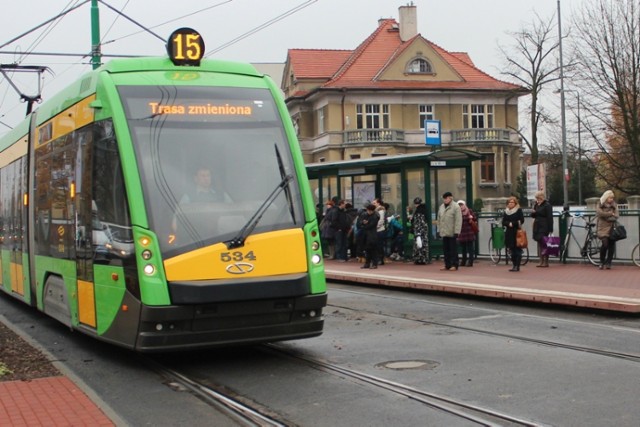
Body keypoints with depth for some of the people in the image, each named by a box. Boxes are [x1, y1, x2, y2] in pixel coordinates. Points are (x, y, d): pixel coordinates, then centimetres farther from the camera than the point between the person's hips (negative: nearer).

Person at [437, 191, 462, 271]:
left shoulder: (456, 207, -8)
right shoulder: (441, 207, 13)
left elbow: (458, 220, -13)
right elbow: (439, 219, 19)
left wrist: (456, 232, -17)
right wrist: (439, 230, 14)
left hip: (452, 233, -6)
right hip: (444, 232, 6)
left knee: (453, 249, -2)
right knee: (445, 249, 9)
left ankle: (454, 265, 4)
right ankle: (447, 265, 16)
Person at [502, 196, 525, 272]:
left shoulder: (519, 210, 0)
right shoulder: (506, 212, 14)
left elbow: (521, 221, -8)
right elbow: (503, 222, 8)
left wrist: (513, 223, -13)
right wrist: (508, 224, -12)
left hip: (517, 232, -5)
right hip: (509, 232, 5)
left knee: (517, 249, -5)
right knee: (512, 249, 7)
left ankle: (517, 266, -3)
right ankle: (514, 265, 13)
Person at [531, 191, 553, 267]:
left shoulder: (547, 205, -8)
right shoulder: (536, 205, 15)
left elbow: (550, 218, -12)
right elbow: (533, 215, 23)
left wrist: (550, 229, -17)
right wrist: (533, 213, -2)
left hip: (544, 227, -8)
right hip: (537, 226, 8)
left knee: (544, 244, -11)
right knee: (539, 244, 7)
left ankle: (546, 262, -3)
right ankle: (541, 261, 10)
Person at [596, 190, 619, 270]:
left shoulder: (614, 205, 11)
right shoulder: (600, 205, 4)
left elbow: (616, 216, 0)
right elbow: (600, 213, -15)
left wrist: (607, 216, -14)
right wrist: (611, 213, -8)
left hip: (612, 228, 3)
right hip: (603, 228, -3)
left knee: (611, 245, -2)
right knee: (605, 244, -17)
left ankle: (608, 263, 11)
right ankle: (602, 262, 1)